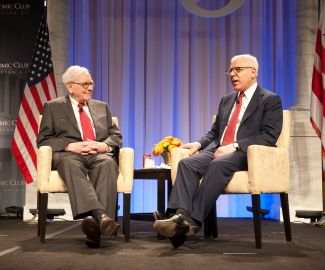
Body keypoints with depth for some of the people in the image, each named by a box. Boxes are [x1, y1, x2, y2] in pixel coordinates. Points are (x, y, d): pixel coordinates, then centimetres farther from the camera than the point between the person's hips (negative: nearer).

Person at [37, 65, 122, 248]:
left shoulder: (102, 107, 27)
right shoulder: (53, 107, 18)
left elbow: (116, 136, 20)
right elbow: (44, 139, 7)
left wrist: (105, 145, -5)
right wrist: (70, 146, -12)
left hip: (100, 154, 2)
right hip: (68, 154, -2)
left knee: (107, 163, -36)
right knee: (71, 164, -40)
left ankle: (94, 221, -52)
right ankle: (100, 215, -59)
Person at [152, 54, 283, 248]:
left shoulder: (270, 100, 5)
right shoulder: (226, 100, 27)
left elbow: (269, 136, -8)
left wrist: (235, 146, -19)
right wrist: (199, 143, 4)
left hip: (246, 154, -6)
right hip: (217, 150, 6)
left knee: (218, 164, -37)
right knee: (187, 163, -24)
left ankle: (194, 220, -39)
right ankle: (181, 216, -39)